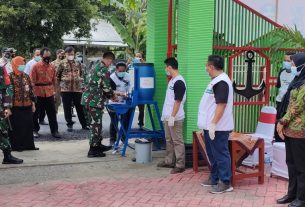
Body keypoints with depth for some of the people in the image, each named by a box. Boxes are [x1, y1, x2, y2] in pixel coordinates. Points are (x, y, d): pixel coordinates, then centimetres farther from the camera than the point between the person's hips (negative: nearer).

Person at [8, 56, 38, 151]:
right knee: (16, 127, 0)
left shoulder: (26, 76, 12)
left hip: (27, 106, 6)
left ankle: (29, 145, 18)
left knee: (28, 126, 9)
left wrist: (33, 103, 15)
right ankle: (16, 146, 10)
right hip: (16, 107, -6)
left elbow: (30, 90, 17)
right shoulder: (10, 77, -7)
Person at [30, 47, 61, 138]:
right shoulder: (36, 66, -8)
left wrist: (54, 90, 10)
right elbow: (32, 81, -9)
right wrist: (32, 92, -12)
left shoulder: (52, 67, 6)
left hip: (49, 93, 3)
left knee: (52, 112, 4)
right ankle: (35, 130, 22)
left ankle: (54, 130, 10)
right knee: (35, 112, 9)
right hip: (38, 93, -3)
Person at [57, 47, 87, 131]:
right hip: (65, 89, -1)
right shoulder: (62, 63, 1)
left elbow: (81, 74, 17)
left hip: (77, 88, 2)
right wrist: (60, 84, 6)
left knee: (80, 107, 6)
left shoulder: (78, 63, 8)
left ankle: (84, 124, 14)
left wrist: (81, 81, 10)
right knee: (67, 108, 4)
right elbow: (57, 75, 7)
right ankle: (69, 124, 15)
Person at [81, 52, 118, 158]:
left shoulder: (97, 66, 18)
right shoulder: (104, 69, -12)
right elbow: (106, 87, -12)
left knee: (96, 124, 19)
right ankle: (93, 150, 2)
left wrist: (109, 95, 25)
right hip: (94, 100, -10)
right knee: (95, 125, -3)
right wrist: (112, 96, 7)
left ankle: (98, 145, 29)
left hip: (88, 98, 10)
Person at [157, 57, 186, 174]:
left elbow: (178, 101, -20)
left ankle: (180, 165, 2)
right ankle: (169, 161, 27)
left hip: (175, 118, -10)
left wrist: (172, 116, -21)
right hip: (168, 117, 10)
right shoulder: (172, 80, 13)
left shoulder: (179, 82, -17)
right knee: (169, 140, 17)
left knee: (177, 141, -3)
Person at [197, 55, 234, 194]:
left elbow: (221, 105, -24)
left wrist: (213, 124, -25)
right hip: (211, 126, 10)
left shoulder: (221, 82, -17)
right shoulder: (216, 80, 15)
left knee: (221, 154, -4)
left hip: (218, 127, -10)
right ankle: (214, 178, 29)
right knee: (213, 154, 18)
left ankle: (225, 183, 3)